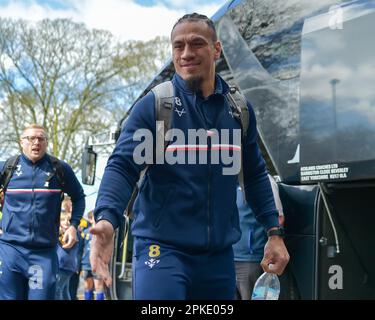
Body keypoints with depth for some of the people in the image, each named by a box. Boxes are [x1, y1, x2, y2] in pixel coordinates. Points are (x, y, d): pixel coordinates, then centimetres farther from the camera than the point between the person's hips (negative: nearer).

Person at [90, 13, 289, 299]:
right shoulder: (152, 105, -6)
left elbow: (255, 174, 14)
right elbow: (122, 166, -14)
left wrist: (274, 232, 10)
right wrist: (107, 220, -31)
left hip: (220, 253, 5)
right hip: (162, 248, -4)